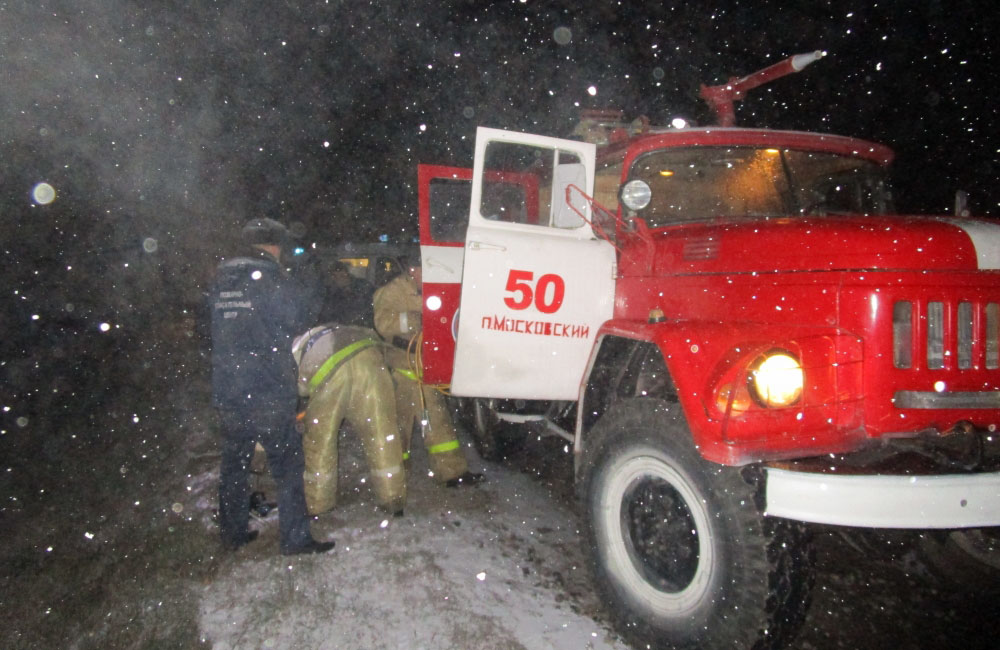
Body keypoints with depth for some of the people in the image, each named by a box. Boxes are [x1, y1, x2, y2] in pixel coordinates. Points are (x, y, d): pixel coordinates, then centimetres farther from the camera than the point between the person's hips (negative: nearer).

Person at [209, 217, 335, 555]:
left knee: (233, 463, 17)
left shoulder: (222, 277, 11)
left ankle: (232, 533, 28)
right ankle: (295, 537, 7)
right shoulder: (268, 276, -10)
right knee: (287, 463, 4)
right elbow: (294, 316, -6)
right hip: (267, 391, -6)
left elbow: (221, 328, 18)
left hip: (225, 391, 7)